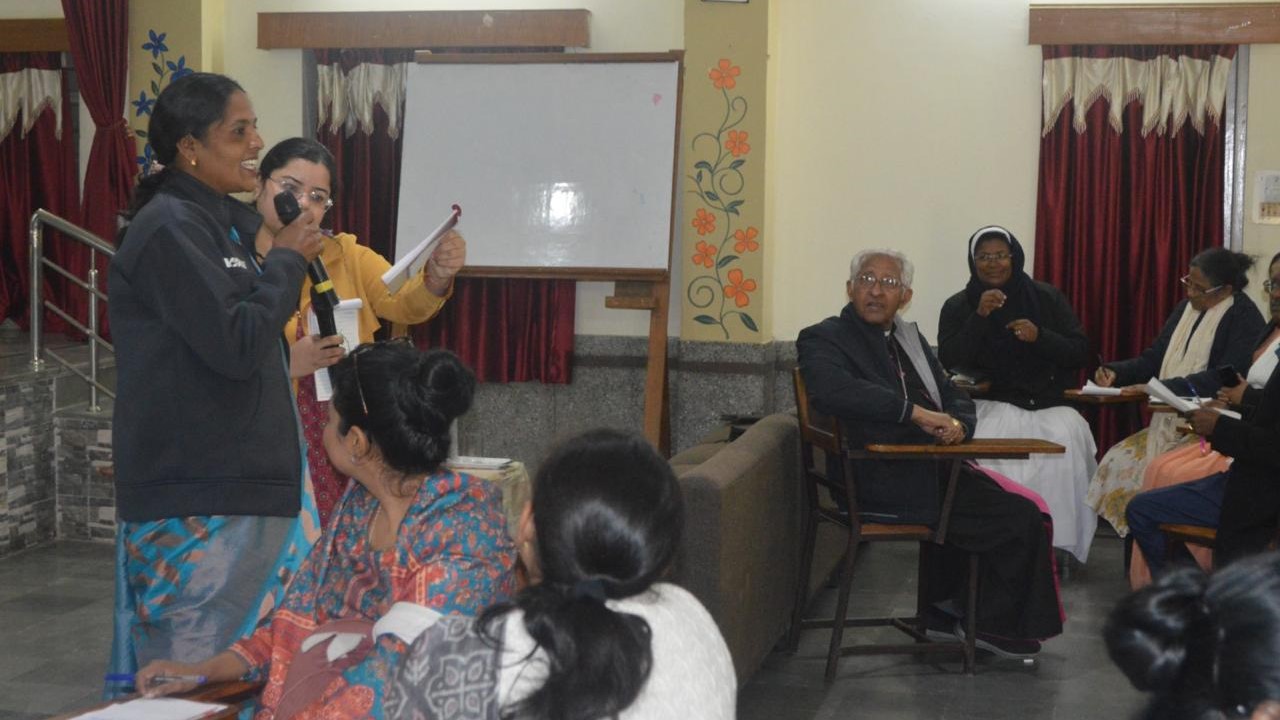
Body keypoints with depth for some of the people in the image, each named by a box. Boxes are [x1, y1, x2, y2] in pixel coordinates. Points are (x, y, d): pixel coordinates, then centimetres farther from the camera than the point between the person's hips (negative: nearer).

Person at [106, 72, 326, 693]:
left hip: (240, 478, 10)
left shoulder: (220, 221, 15)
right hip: (195, 495, -10)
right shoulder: (168, 229, -15)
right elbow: (236, 344, -21)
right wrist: (288, 259, -11)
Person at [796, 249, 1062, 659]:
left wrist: (956, 424, -5)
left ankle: (945, 610, 13)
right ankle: (994, 625, 10)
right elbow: (832, 390, -26)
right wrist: (917, 413, -27)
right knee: (1019, 519, -12)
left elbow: (956, 399, 20)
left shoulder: (908, 337, 19)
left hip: (932, 468, 8)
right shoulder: (822, 339, -4)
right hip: (881, 483, -8)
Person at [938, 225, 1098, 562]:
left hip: (1048, 403, 1)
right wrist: (979, 317, -15)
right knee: (986, 444, -34)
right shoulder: (957, 306, 8)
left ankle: (1059, 543, -21)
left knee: (1066, 440, -32)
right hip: (990, 404, 0)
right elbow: (949, 363, -5)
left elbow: (1080, 353, 6)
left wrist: (1040, 336, -12)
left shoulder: (1047, 297, 11)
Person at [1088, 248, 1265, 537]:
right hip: (1170, 424, 8)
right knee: (1115, 463, -11)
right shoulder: (1186, 309, 14)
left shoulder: (1245, 318, -10)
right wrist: (1115, 372, -3)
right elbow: (1154, 358, 17)